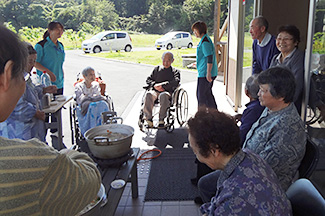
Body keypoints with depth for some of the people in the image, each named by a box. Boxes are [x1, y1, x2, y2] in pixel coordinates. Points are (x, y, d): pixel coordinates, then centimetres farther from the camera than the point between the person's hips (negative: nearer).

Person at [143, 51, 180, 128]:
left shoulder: (175, 71, 17)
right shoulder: (157, 69, 27)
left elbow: (176, 82, -4)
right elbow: (148, 79, 18)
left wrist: (162, 85, -15)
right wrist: (154, 85, -5)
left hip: (168, 91, -3)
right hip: (155, 90, 3)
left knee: (163, 95, -40)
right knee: (148, 95, -34)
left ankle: (161, 120, -36)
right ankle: (149, 120, -33)